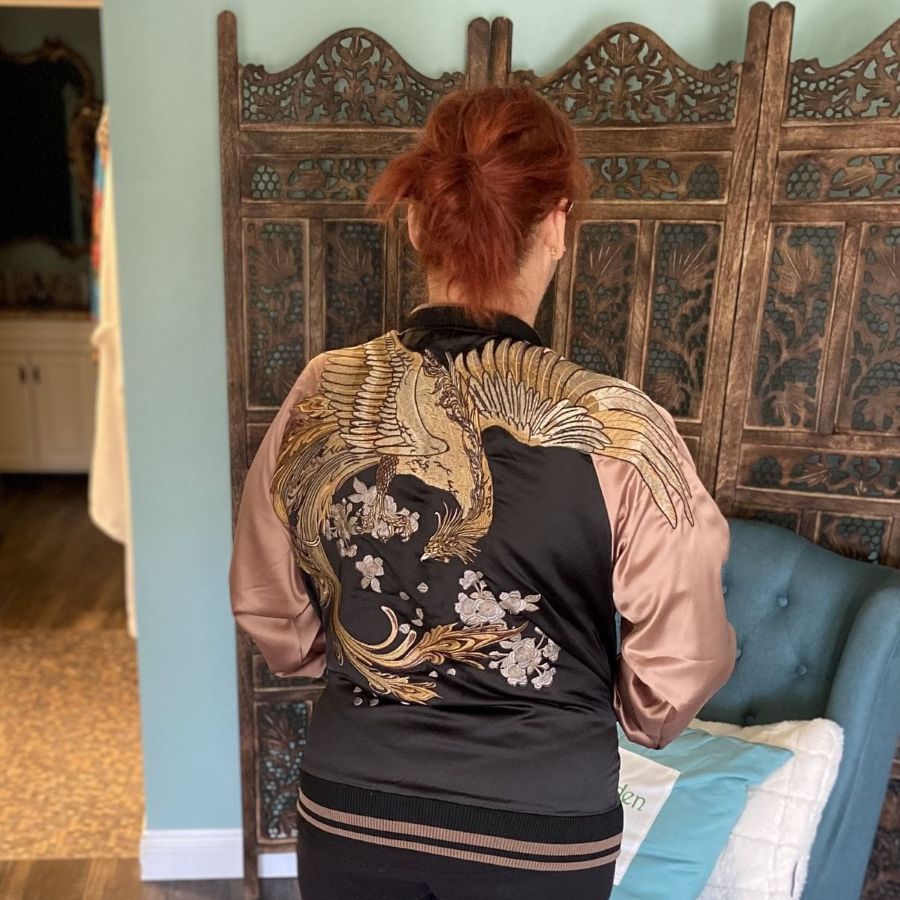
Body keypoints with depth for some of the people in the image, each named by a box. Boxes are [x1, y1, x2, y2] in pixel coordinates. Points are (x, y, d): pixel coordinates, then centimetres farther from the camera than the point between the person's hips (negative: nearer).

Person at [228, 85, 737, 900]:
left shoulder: (321, 397, -13)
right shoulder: (617, 429, -21)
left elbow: (272, 616, 0)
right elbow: (677, 677, -11)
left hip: (349, 810, 2)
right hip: (543, 828, -1)